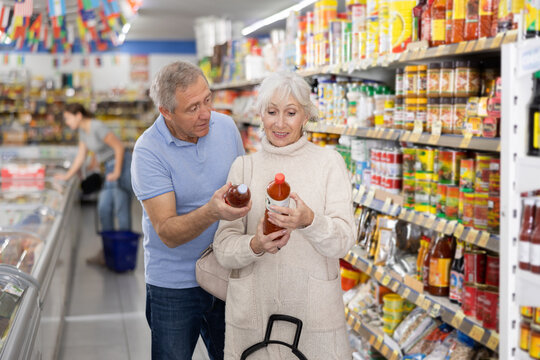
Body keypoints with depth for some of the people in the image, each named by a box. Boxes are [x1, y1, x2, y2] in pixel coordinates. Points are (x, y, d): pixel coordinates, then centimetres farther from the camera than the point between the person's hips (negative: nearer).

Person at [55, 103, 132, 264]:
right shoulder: (82, 131, 9)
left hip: (122, 164, -9)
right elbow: (81, 156, 17)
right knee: (104, 209, 7)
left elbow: (119, 147, -18)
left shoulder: (97, 128, -19)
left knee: (121, 210, -6)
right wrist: (67, 176, 18)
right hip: (110, 166, 10)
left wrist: (117, 172, -14)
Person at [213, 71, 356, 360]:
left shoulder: (329, 162, 0)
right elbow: (223, 249, -1)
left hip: (315, 311, -1)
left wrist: (309, 221, -27)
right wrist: (255, 246, -21)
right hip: (252, 312, 2)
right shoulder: (242, 167, 5)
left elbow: (344, 241, -9)